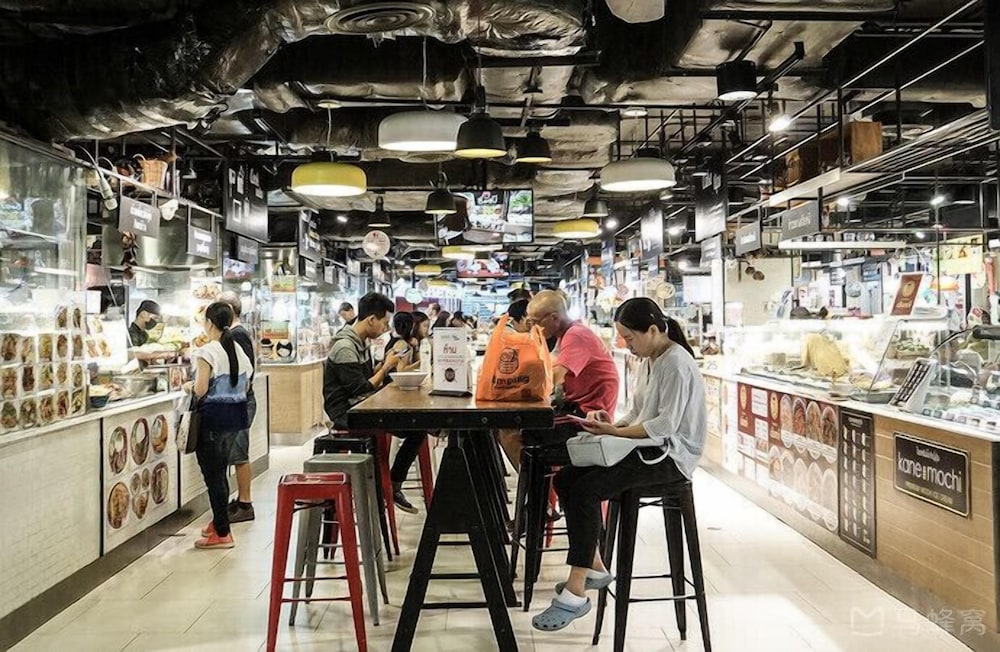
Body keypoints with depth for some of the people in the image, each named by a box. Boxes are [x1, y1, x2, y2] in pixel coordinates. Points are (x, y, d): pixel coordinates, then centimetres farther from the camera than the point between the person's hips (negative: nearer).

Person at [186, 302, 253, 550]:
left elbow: (201, 390, -18)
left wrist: (190, 386, 2)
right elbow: (244, 386, 11)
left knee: (213, 474, 1)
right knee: (220, 471, 20)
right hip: (235, 415, 7)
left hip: (213, 417, -7)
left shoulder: (207, 352, -15)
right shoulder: (239, 351, 6)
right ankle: (219, 522, 32)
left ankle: (222, 533, 5)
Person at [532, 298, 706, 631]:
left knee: (585, 490, -26)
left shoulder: (677, 363, -15)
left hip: (670, 454, -9)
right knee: (565, 479, -3)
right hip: (648, 448, 10)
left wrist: (613, 432, -22)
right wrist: (613, 423, -3)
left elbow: (666, 424, -23)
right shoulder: (649, 360, 14)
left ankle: (575, 594, -21)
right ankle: (594, 567, 8)